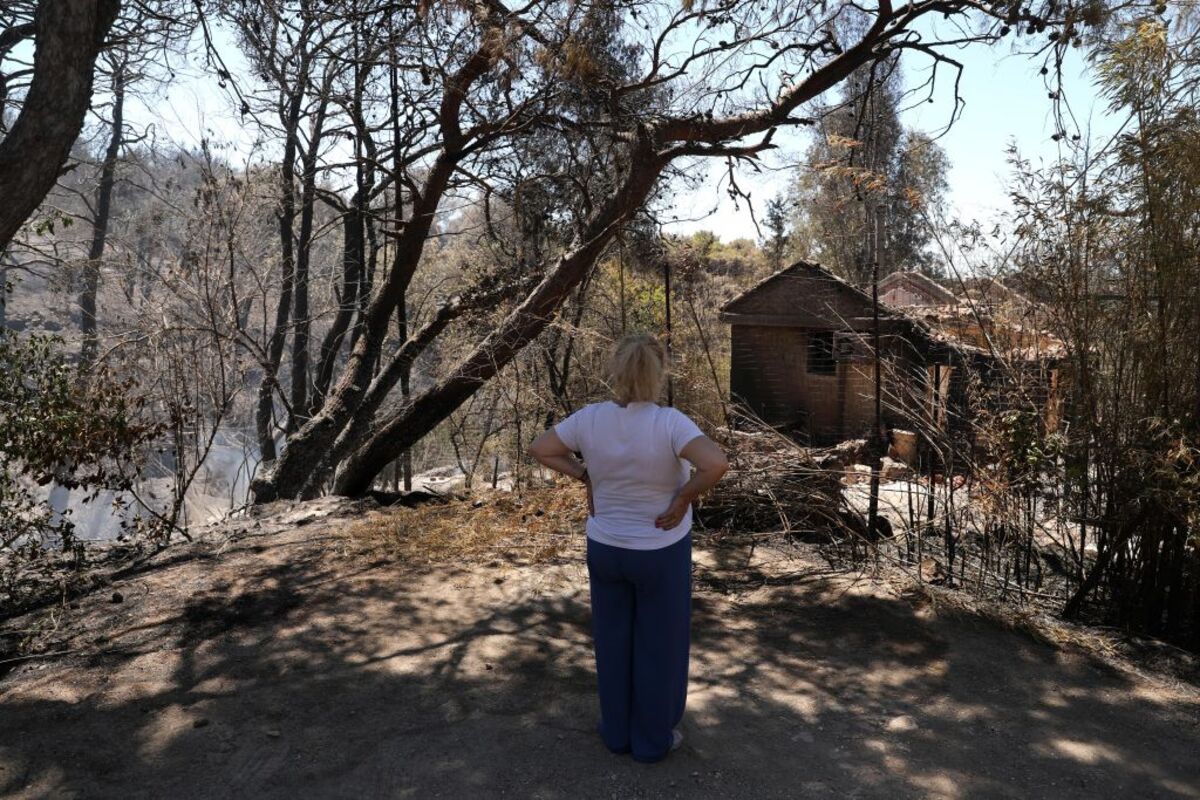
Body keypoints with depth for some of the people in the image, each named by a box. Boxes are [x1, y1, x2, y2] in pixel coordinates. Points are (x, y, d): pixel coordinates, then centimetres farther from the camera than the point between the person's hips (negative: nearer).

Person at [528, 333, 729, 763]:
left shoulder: (590, 418, -13)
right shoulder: (669, 423, -25)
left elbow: (539, 448, -2)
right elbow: (716, 464, -37)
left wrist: (586, 477, 1)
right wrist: (684, 498, -21)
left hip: (605, 547, 4)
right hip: (661, 553, -3)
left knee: (614, 642, 20)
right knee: (659, 645, 15)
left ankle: (618, 731, 36)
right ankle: (652, 739, 31)